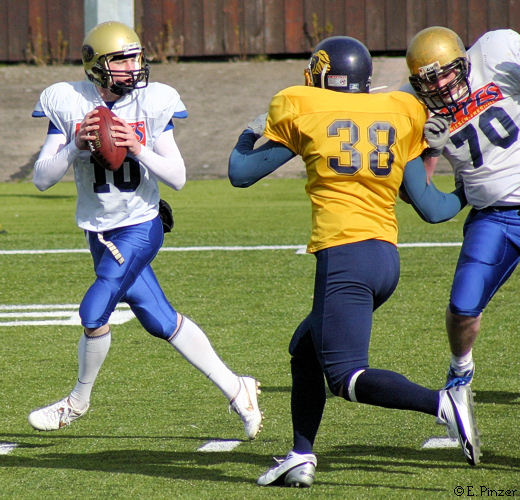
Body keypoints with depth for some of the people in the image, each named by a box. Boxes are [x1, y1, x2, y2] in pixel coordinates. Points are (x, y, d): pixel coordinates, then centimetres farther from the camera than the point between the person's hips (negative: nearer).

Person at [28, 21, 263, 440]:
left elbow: (178, 178, -10)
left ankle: (79, 400, 11)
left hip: (139, 228, -3)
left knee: (95, 311, -14)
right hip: (100, 232, 3)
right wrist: (75, 145, -25)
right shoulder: (69, 105, -7)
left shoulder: (153, 104, -10)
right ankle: (235, 389, 18)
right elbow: (42, 178, -10)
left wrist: (139, 149, -25)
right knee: (160, 321, 6)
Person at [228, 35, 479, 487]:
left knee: (347, 376, -8)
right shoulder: (398, 113, 13)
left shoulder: (301, 111, 3)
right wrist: (466, 196, 33)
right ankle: (302, 457, 15)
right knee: (307, 348, 21)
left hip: (344, 256, -6)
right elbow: (430, 207, 12)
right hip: (387, 257, 6)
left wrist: (249, 135, 34)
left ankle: (443, 403, -28)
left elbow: (241, 174, 13)